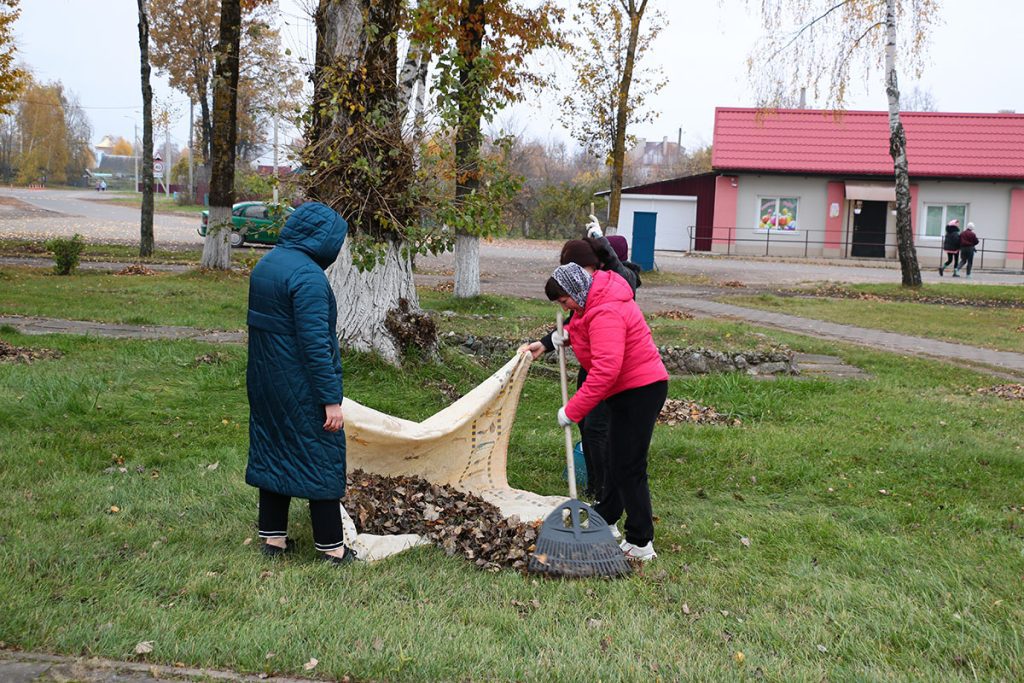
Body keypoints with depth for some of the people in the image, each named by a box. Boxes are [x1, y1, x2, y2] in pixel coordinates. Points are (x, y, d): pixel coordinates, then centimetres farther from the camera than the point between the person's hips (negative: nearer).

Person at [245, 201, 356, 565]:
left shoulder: (265, 264, 8)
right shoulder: (308, 276, -21)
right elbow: (316, 342, -24)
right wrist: (331, 400, -20)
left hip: (265, 381, 9)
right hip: (301, 386, -9)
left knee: (273, 450, 17)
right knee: (321, 458, 2)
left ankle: (273, 535, 25)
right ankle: (331, 545, 10)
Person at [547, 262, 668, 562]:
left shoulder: (606, 313, -26)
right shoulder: (596, 299, 6)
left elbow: (605, 370, -33)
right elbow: (584, 327, 28)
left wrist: (572, 411, -29)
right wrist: (567, 334, 4)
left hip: (639, 392, -11)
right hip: (631, 389, 11)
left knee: (628, 469, -8)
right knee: (616, 459, 22)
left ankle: (640, 544, -1)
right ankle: (605, 518, 37)